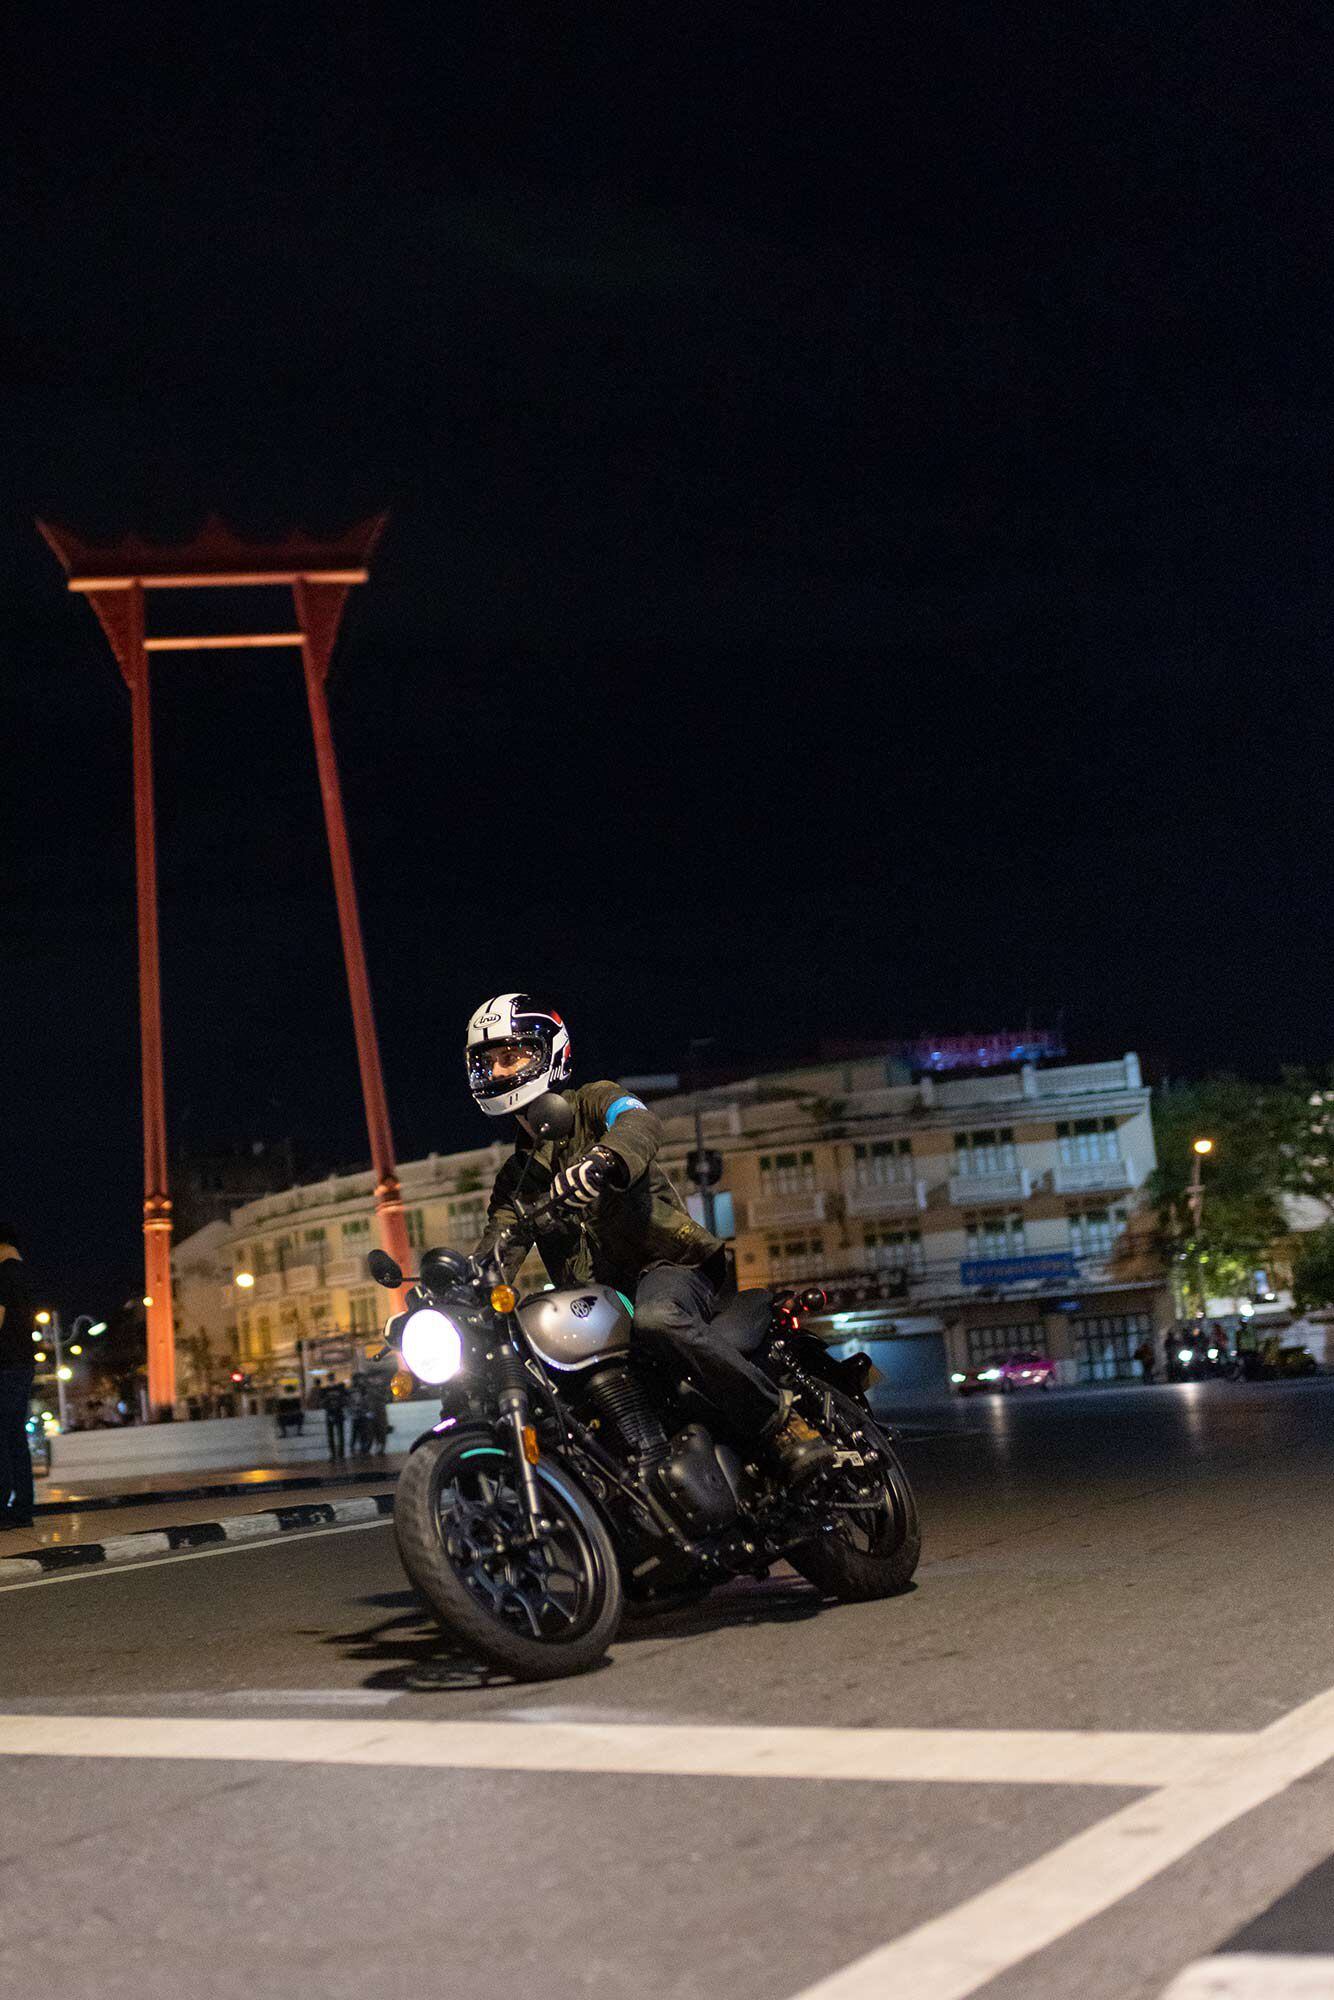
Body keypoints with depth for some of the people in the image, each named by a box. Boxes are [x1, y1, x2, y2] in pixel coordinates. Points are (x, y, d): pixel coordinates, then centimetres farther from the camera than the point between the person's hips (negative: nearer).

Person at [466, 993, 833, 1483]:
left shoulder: (593, 1102, 6)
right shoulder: (515, 1176, 24)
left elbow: (641, 1123, -20)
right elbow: (494, 1252, 10)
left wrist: (601, 1159, -44)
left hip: (668, 1265, -7)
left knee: (656, 1317, -40)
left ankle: (783, 1420, -29)